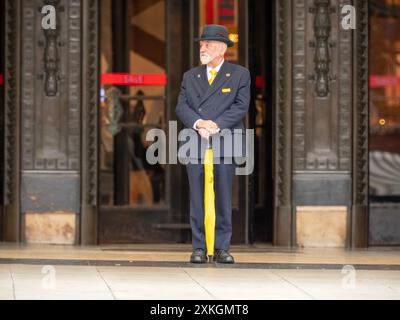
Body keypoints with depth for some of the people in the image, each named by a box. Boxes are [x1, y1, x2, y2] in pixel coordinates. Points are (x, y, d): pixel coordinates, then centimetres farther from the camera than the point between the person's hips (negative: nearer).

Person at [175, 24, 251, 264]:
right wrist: (198, 123, -15)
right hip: (196, 145, 2)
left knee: (224, 198, 0)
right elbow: (181, 107, 5)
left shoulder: (239, 75, 7)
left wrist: (216, 124, -16)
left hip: (225, 145, -2)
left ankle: (223, 248, 6)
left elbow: (241, 106, -5)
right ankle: (199, 248, 5)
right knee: (198, 199, 1)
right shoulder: (190, 76, 16)